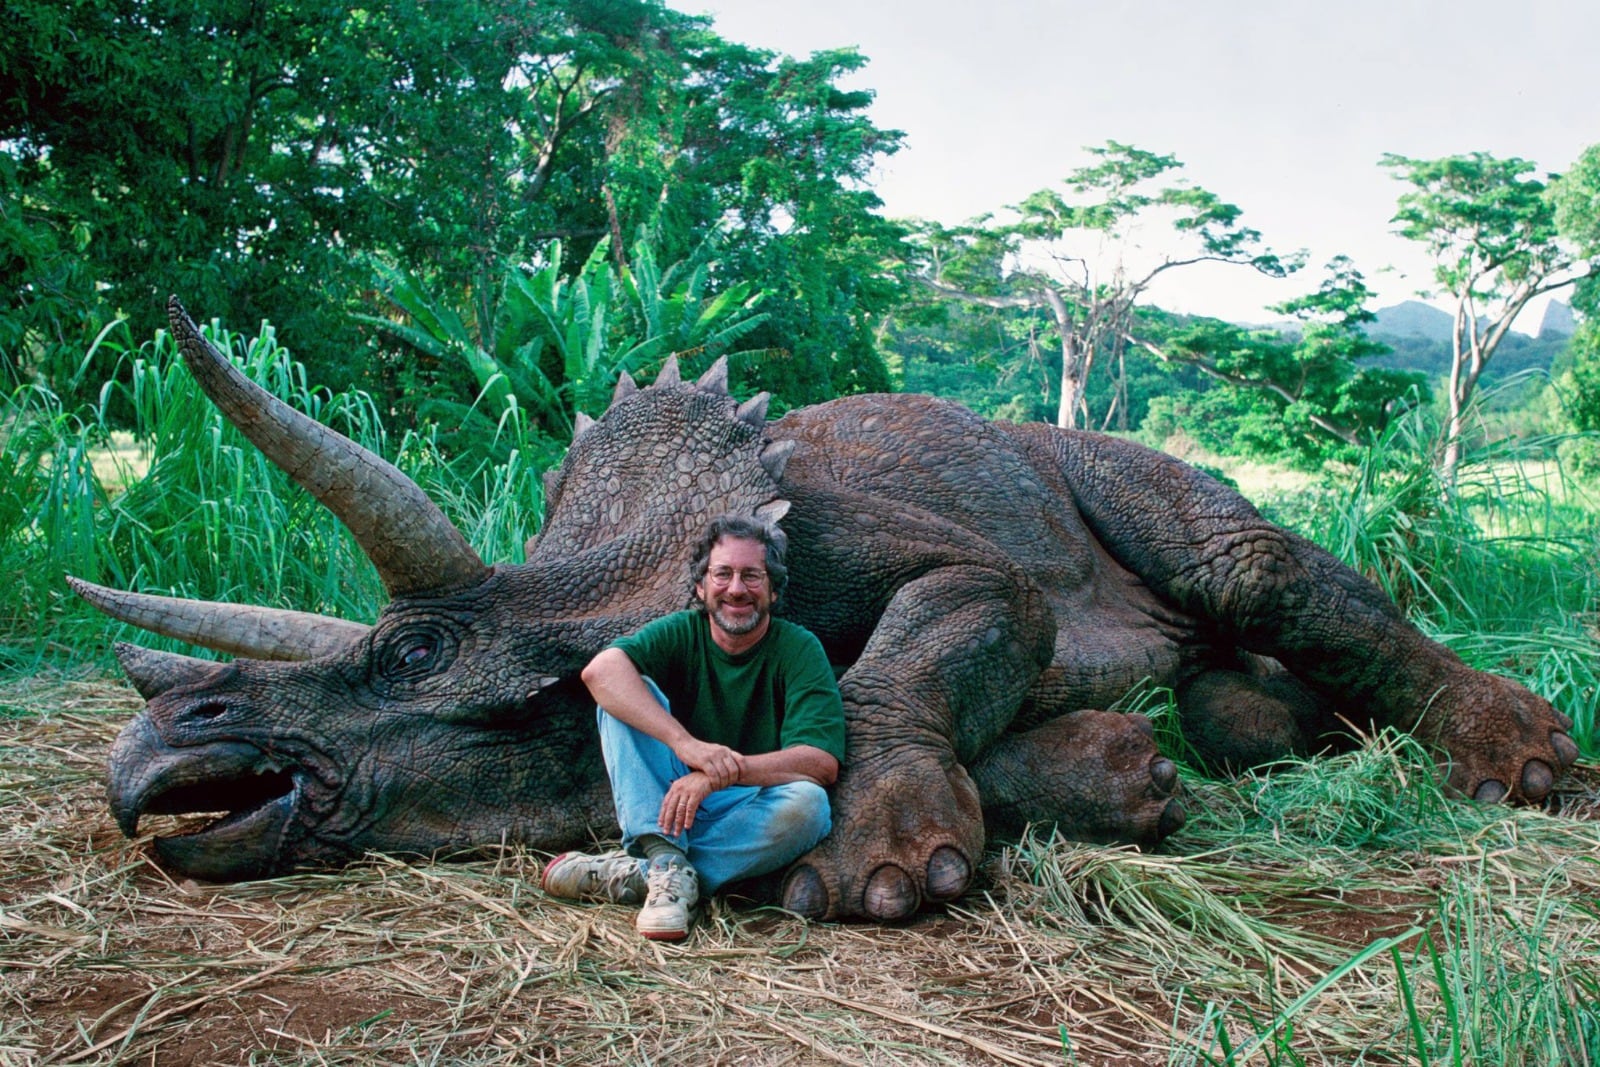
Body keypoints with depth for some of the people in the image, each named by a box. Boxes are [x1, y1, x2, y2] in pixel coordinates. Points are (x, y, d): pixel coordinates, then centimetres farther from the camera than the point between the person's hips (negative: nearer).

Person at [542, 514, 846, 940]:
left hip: (749, 817, -1)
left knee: (807, 802, -33)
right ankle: (668, 864, -31)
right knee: (623, 695, -17)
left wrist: (721, 774, -33)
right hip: (668, 801, 1)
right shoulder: (681, 633, -3)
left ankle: (628, 877, -26)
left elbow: (822, 762, -19)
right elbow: (600, 669, -24)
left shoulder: (799, 649, -7)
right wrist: (685, 743, -39)